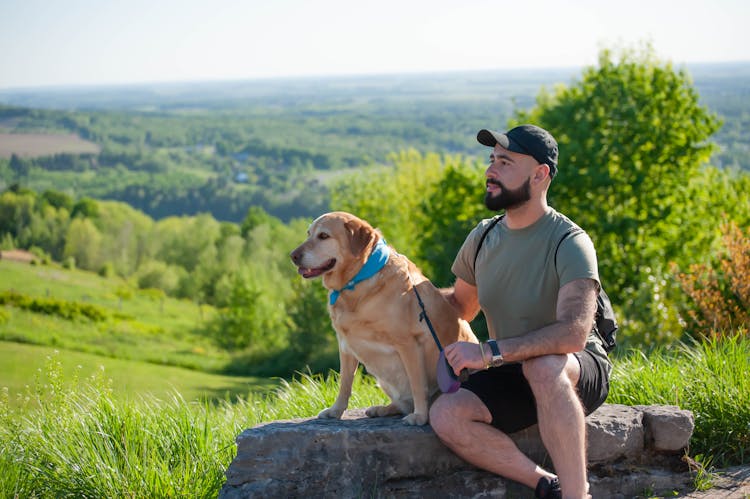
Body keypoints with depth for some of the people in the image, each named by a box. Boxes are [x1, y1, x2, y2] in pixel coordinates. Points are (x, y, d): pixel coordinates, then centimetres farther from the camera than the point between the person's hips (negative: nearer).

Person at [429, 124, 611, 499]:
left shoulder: (569, 243, -17)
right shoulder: (482, 238, 4)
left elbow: (573, 334, -31)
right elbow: (461, 304, 22)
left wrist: (490, 352, -34)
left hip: (578, 375, -5)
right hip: (510, 377, 6)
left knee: (543, 365, -41)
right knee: (445, 415, -23)